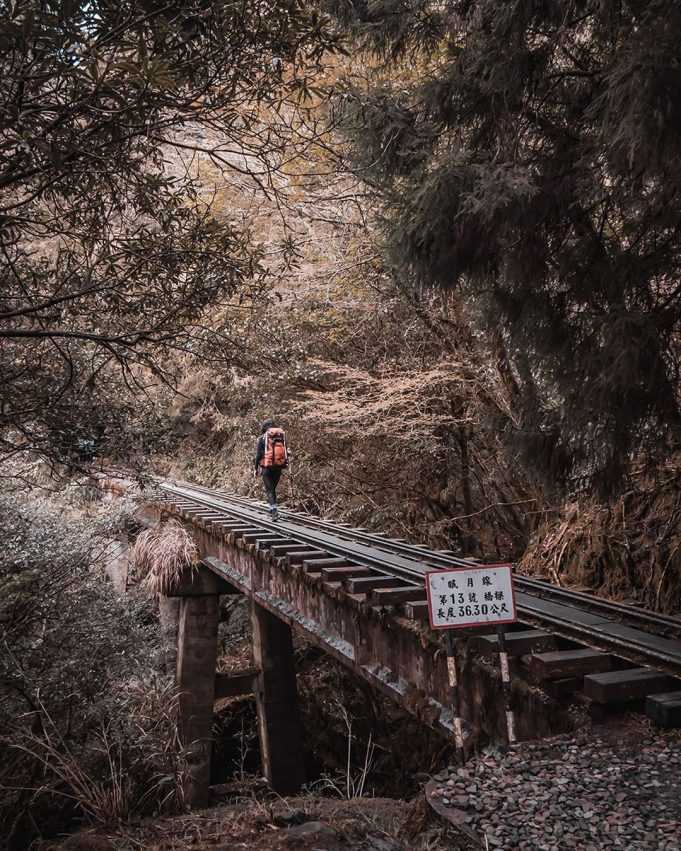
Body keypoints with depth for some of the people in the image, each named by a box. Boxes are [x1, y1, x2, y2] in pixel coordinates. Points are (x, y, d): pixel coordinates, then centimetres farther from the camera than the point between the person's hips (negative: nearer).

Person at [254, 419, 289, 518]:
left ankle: (274, 509, -17)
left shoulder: (262, 438, -3)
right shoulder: (282, 437, 8)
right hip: (279, 467, 4)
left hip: (267, 467, -4)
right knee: (273, 489, 20)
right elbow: (286, 453, 8)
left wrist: (256, 468, 2)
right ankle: (272, 509, 23)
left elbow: (258, 455, -7)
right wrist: (283, 466, 18)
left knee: (269, 490, 0)